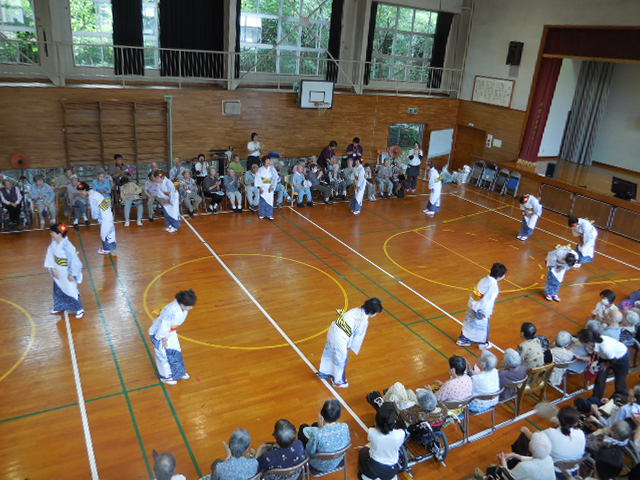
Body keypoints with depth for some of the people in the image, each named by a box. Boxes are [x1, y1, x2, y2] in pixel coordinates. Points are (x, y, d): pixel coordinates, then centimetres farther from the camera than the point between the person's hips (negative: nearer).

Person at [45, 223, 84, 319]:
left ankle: (79, 309, 33)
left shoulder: (67, 247, -33)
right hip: (57, 272, 7)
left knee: (71, 291, 11)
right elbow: (50, 254, 1)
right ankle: (59, 306, 52)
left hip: (67, 274, -7)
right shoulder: (53, 243, -11)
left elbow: (74, 261, -26)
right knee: (58, 290, 26)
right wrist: (53, 269, -2)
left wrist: (71, 274, -16)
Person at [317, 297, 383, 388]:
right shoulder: (364, 321, -13)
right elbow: (358, 337, -6)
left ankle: (324, 372, 54)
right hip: (340, 337, -8)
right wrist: (349, 347, 10)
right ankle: (338, 380, 39)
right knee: (341, 359, 17)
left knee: (329, 352, 30)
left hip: (333, 328, 8)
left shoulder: (356, 310, 8)